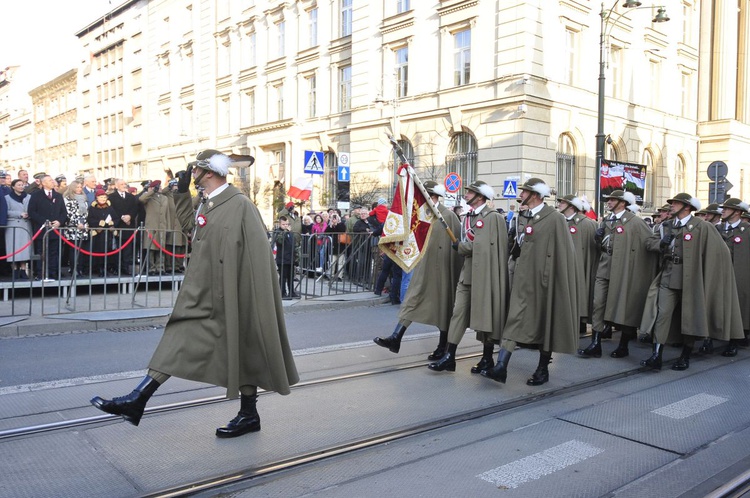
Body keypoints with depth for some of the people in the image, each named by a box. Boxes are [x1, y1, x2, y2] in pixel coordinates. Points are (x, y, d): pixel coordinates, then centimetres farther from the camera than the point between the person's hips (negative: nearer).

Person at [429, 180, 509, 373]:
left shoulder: (493, 217, -9)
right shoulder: (468, 217, 15)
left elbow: (486, 245, -16)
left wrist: (460, 247, -6)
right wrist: (462, 248, 0)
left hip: (485, 274, -7)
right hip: (467, 273, 7)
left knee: (485, 314, 4)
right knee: (458, 312, 2)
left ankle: (487, 359, 17)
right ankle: (449, 357, 4)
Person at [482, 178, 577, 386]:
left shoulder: (555, 219, -8)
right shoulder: (522, 216, 11)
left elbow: (563, 253, -10)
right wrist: (518, 246, 3)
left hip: (543, 280, -5)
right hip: (523, 278, 5)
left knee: (545, 322, 7)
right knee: (514, 318, -2)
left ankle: (543, 369, 21)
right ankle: (501, 366, -7)